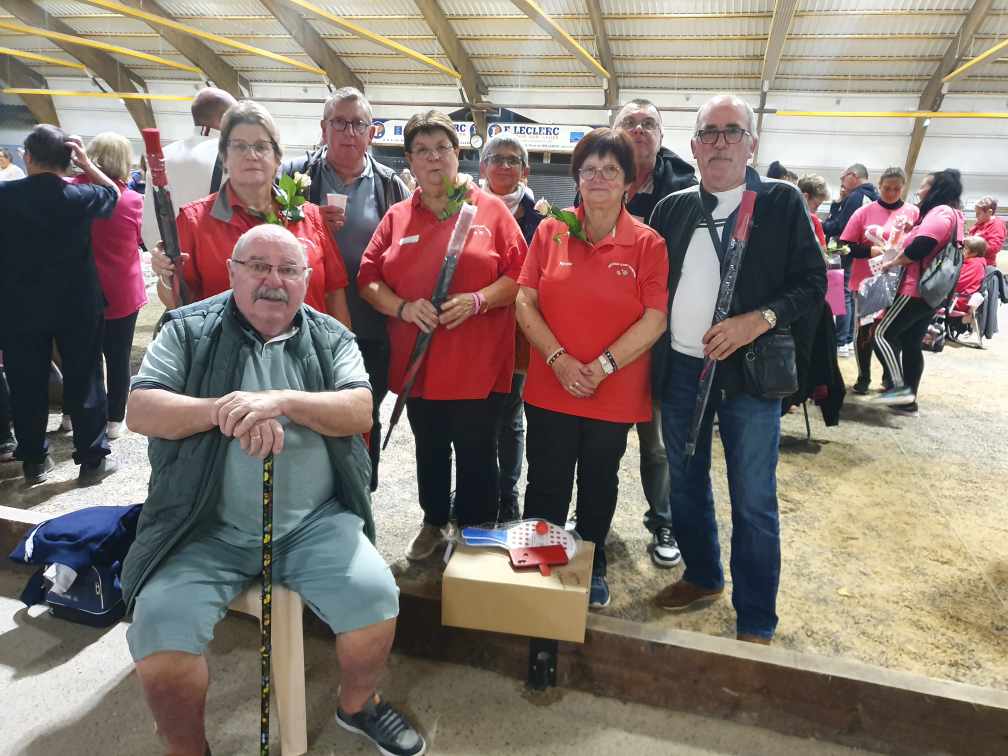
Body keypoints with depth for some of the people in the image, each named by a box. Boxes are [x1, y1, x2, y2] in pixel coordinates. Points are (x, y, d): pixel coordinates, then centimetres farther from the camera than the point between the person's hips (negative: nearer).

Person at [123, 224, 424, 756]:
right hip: (209, 529, 0)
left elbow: (360, 413, -8)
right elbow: (141, 410, -6)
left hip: (314, 523, 1)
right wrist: (226, 410, -21)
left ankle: (357, 704, 18)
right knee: (159, 626, -19)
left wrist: (282, 401, -24)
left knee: (376, 599, -16)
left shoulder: (331, 337, 6)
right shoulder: (189, 330, 3)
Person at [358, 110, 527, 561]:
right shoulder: (397, 217, 8)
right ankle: (433, 524, 38)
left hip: (478, 364, -3)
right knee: (429, 450, 18)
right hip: (418, 362, 3)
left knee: (476, 454, 6)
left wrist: (477, 300, -19)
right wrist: (402, 307, -14)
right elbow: (368, 279, 4)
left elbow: (520, 275, -4)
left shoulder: (491, 209, 0)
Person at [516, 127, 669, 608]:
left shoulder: (646, 243, -4)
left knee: (599, 486, 17)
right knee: (546, 488, 10)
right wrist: (559, 360, -13)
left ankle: (592, 567, 37)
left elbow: (655, 319, -9)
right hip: (550, 389, 1)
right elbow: (525, 303, -2)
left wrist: (601, 368, -16)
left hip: (615, 394, -1)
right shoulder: (550, 232, 2)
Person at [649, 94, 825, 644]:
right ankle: (703, 577, 39)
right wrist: (653, 356, -2)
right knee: (686, 484, 17)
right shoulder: (672, 208, 9)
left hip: (749, 370, -4)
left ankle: (756, 622, 18)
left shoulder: (782, 202, -1)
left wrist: (759, 320, -19)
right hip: (679, 369, 4)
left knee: (753, 503, 2)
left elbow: (812, 283, -3)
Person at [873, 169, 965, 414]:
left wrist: (892, 263, -7)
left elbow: (920, 247, -23)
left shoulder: (940, 212, -11)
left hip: (917, 289, -10)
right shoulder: (953, 214, 22)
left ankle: (900, 387, -14)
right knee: (911, 344, 11)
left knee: (883, 334, -9)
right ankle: (908, 400, 13)